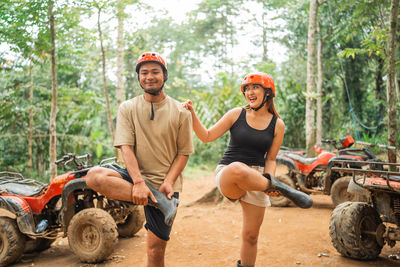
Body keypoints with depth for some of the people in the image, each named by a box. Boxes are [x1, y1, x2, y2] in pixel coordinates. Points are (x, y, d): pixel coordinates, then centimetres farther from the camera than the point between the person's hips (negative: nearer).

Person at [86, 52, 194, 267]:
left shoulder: (180, 112, 2)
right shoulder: (127, 108, 3)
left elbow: (183, 153, 2)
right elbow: (126, 147, -7)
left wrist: (168, 182, -14)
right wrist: (138, 182, -21)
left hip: (164, 184, -1)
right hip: (135, 177, 2)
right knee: (94, 176, -28)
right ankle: (154, 201, -25)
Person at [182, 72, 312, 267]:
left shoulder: (277, 124, 4)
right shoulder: (236, 114, 1)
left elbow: (270, 159, 7)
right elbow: (207, 136, 0)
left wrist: (268, 178, -13)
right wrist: (192, 114, -13)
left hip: (256, 181, 2)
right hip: (226, 176, -2)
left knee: (251, 236, 5)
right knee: (237, 169, -41)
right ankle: (281, 188, -23)